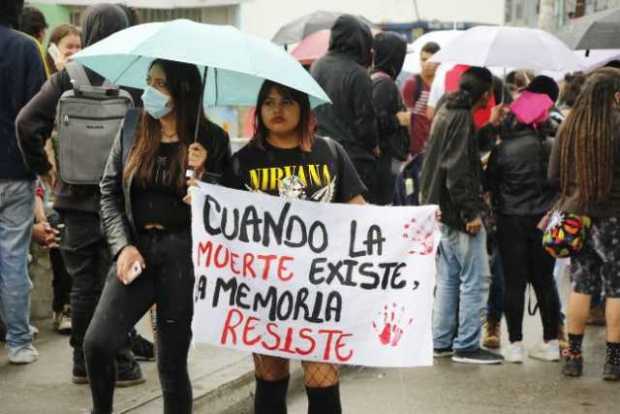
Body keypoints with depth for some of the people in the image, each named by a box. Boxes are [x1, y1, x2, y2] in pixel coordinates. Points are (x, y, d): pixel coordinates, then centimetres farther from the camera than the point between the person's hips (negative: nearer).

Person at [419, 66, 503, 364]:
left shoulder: (445, 113, 14)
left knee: (448, 279, 14)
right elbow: (458, 169, -22)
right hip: (460, 213, -10)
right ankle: (466, 345, 0)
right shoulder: (462, 118, -16)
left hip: (441, 212, 10)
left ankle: (441, 342, 19)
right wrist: (471, 212, -21)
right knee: (473, 280, -3)